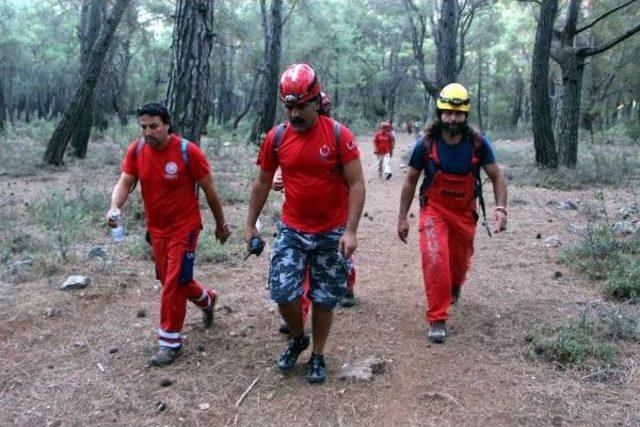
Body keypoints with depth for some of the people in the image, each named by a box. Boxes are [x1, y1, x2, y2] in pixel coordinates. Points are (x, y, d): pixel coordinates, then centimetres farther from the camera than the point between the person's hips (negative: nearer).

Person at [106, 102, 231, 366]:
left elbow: (209, 190, -8)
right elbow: (124, 183, -7)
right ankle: (207, 299, 46)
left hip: (184, 227, -5)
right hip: (155, 229, 6)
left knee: (174, 283, -6)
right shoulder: (136, 150, -5)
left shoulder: (188, 152, -17)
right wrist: (115, 207, -29)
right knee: (171, 279, 18)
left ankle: (170, 342, 8)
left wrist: (221, 225, 0)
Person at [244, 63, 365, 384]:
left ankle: (317, 356, 29)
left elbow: (356, 183, -11)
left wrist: (351, 230, -18)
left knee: (324, 300, 8)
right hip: (291, 231, 2)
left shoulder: (338, 134, -12)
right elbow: (262, 182, 8)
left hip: (332, 233, -2)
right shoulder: (276, 137, -4)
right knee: (282, 294, -5)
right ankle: (297, 338, 26)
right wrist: (250, 224, 10)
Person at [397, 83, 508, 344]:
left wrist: (500, 208, -19)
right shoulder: (426, 144, -14)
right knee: (435, 258, -21)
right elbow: (410, 181, -3)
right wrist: (402, 218, -1)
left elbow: (497, 177, -4)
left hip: (464, 212, 2)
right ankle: (437, 319, -9)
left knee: (460, 260, 17)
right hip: (434, 209, -2)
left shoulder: (477, 143, -12)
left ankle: (454, 286, 54)